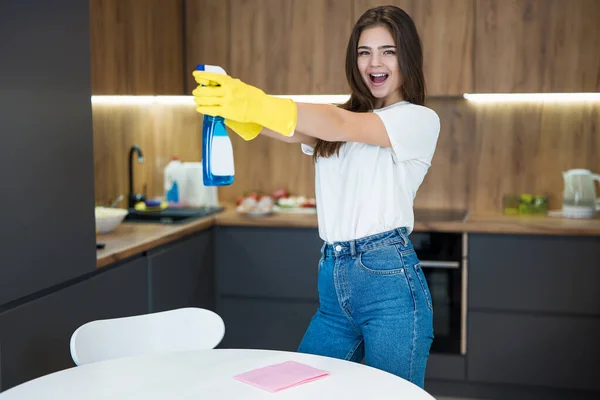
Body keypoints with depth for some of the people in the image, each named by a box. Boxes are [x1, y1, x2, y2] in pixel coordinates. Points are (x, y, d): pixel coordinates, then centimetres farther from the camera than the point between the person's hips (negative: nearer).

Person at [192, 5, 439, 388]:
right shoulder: (335, 121, 15)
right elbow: (290, 130, -7)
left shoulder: (420, 120, -3)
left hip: (389, 281, -6)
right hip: (333, 281, 6)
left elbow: (341, 125, -21)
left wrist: (258, 104, -33)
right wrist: (237, 108, -29)